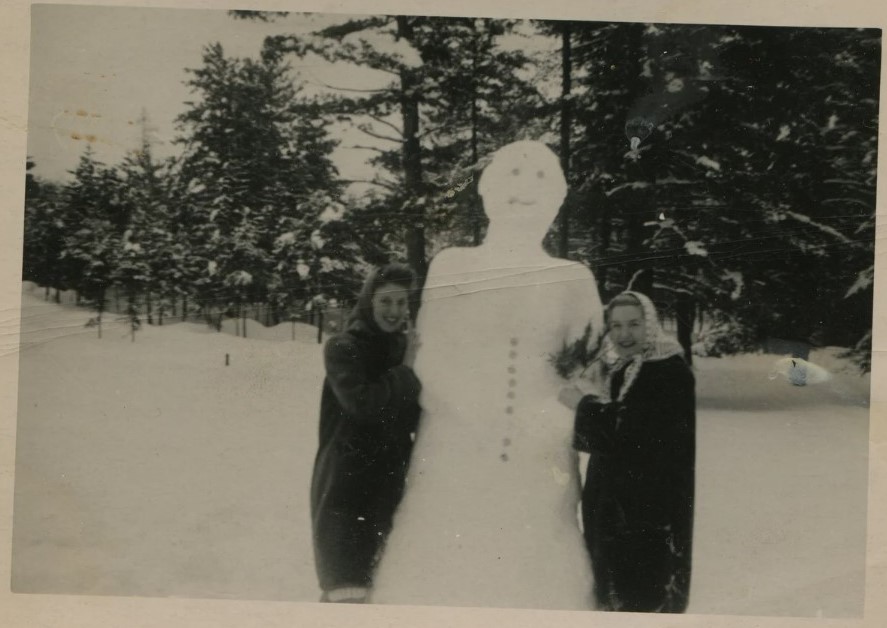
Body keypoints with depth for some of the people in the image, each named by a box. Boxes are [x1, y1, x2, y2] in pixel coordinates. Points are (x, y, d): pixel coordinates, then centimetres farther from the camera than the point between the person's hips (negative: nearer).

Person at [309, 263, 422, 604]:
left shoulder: (406, 348, 11)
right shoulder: (343, 348, -6)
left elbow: (415, 419, 11)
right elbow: (362, 402, -22)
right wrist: (406, 372, -13)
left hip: (391, 483, 6)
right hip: (345, 483, -6)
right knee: (348, 589, -13)